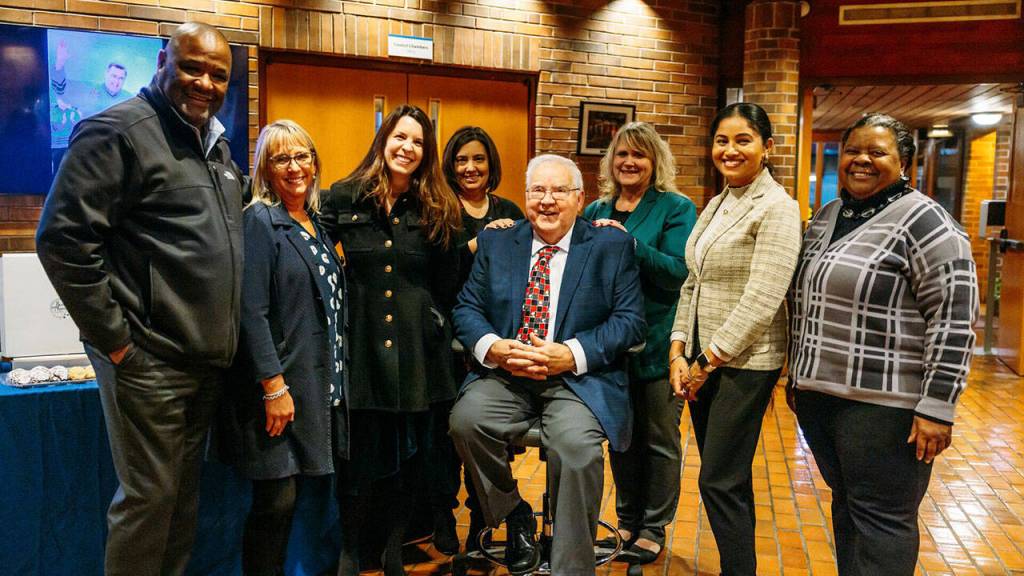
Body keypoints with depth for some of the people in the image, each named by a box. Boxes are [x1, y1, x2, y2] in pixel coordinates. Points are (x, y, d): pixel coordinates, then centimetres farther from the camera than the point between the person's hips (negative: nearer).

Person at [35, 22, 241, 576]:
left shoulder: (215, 144, 15)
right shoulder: (119, 131, -10)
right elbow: (63, 237, -17)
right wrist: (114, 338, -15)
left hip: (207, 359, 8)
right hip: (148, 362, -8)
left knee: (183, 494, 18)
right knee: (148, 498, 2)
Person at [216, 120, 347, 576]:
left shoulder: (315, 223, 14)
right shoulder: (259, 221, -8)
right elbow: (252, 312, -15)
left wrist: (334, 378, 15)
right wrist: (274, 386, -20)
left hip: (319, 383, 7)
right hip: (279, 384, -7)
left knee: (287, 496, 13)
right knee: (276, 500, -1)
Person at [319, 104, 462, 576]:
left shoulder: (438, 210, 5)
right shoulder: (343, 198, 2)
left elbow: (447, 288, 10)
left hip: (416, 349, 1)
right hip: (361, 343, -1)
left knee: (409, 453, 10)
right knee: (358, 453, 4)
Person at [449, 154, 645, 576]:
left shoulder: (612, 246, 5)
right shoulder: (495, 243, 13)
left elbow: (631, 320, -3)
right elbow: (467, 307, 9)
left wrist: (571, 355, -17)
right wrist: (493, 347, -13)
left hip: (580, 379, -2)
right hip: (504, 374, 3)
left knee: (577, 447, -30)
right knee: (466, 419, -25)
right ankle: (515, 515, 3)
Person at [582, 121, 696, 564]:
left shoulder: (676, 209, -5)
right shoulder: (595, 212, 9)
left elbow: (679, 271, -17)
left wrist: (629, 244, -27)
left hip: (657, 342, -4)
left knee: (659, 438, 9)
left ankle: (654, 527, 24)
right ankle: (627, 519, 32)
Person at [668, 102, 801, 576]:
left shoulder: (776, 208, -11)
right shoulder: (715, 206, 13)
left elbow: (761, 300, -19)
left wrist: (708, 360, -15)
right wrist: (679, 352, 2)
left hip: (746, 362, -7)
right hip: (702, 359, 7)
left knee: (719, 483, -3)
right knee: (729, 479, 15)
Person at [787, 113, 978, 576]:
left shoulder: (924, 221, -11)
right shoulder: (826, 217, 12)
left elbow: (954, 318, -16)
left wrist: (936, 407, -19)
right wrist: (797, 375, 19)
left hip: (883, 400, -7)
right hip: (819, 392, 7)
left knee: (881, 517, 3)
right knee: (846, 503, 18)